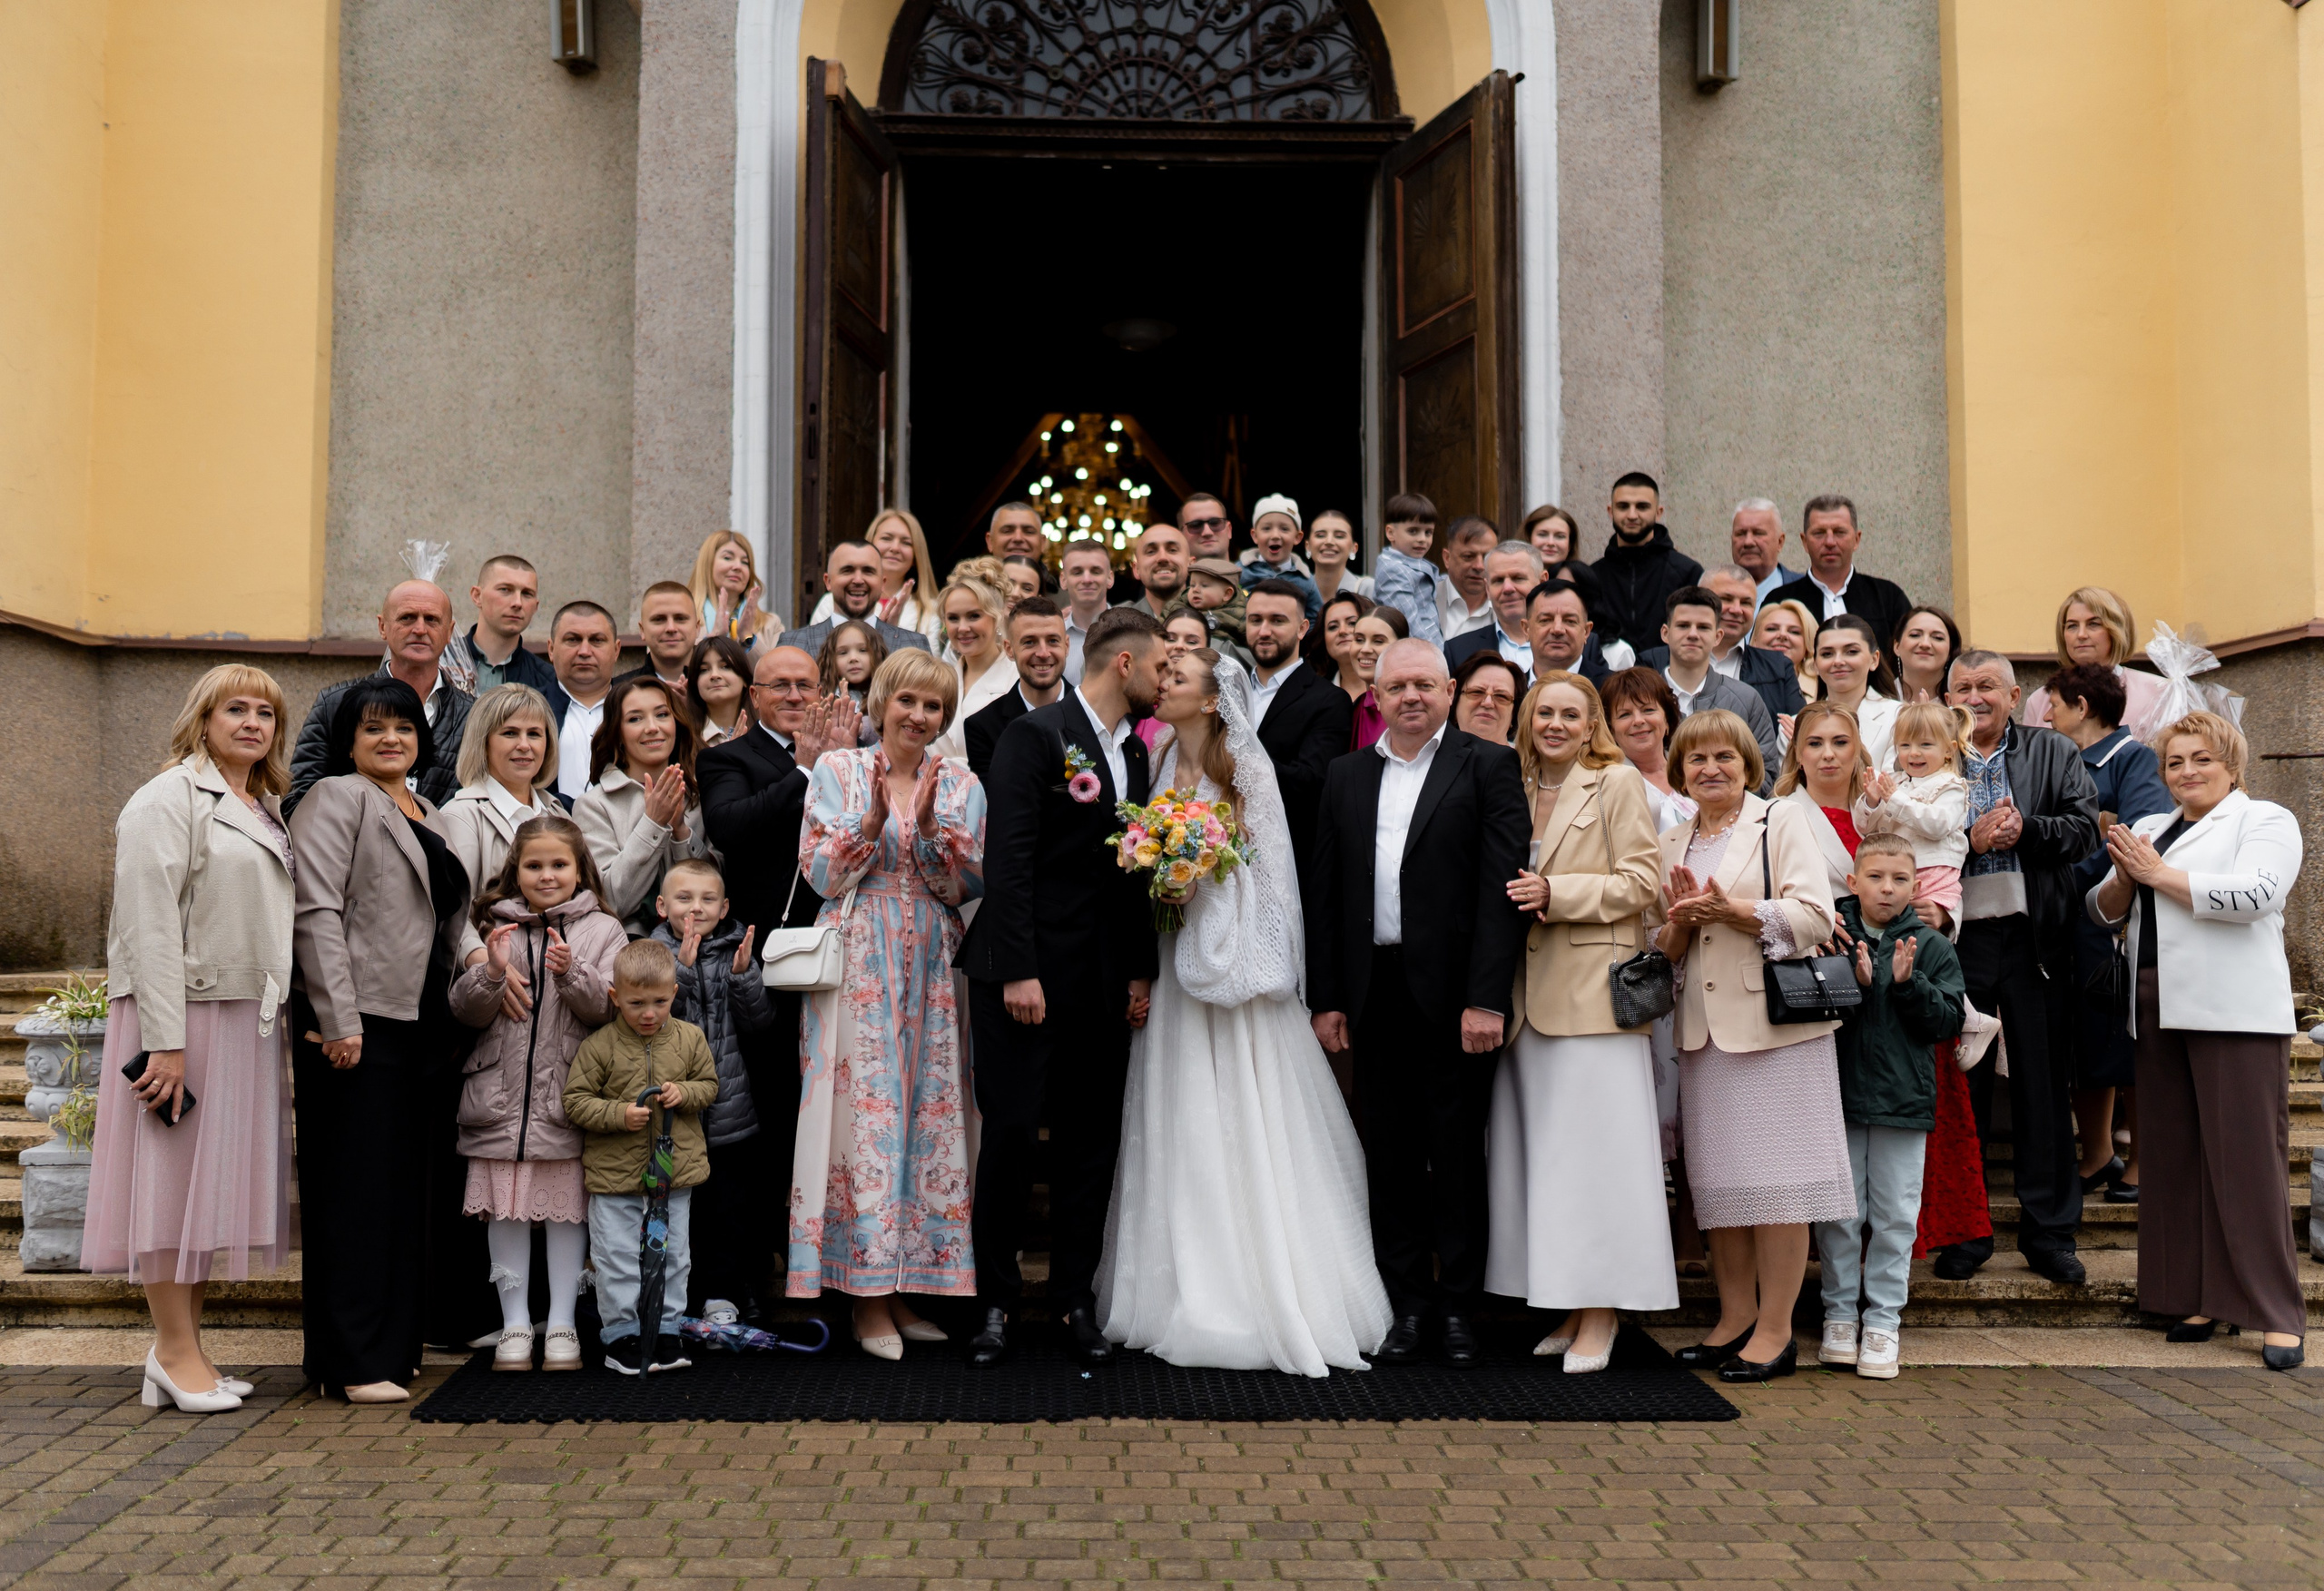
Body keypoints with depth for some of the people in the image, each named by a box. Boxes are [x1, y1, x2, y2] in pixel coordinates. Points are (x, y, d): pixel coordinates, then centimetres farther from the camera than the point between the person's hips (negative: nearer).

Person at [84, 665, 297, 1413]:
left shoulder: (265, 811, 19)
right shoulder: (170, 799, -7)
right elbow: (150, 925, -14)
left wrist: (284, 1016, 15)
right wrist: (166, 1040, -20)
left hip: (247, 1016, 8)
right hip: (184, 1012, -8)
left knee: (214, 1182, 11)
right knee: (174, 1178, -3)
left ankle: (185, 1348, 18)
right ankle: (174, 1350, 4)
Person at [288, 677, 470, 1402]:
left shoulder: (428, 817, 20)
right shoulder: (336, 799, -3)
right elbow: (316, 913, -13)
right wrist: (339, 1020, -20)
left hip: (414, 1019, 8)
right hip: (356, 1021, -8)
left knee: (402, 1184, 11)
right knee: (355, 1186, -5)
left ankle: (390, 1343, 19)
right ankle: (354, 1361, -1)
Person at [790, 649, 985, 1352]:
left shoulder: (962, 785, 9)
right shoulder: (838, 771, 4)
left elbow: (967, 887, 2)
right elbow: (822, 875, -2)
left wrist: (931, 828, -13)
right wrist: (874, 821, -15)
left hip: (932, 971, 3)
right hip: (858, 969, -3)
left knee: (929, 1113, 1)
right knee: (865, 1110, -6)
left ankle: (905, 1287, 11)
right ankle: (867, 1298, 1)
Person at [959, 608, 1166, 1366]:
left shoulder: (1134, 750, 14)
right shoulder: (1035, 735, -8)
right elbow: (1008, 858, -14)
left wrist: (1142, 970, 10)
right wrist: (1017, 971, -19)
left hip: (1104, 980, 7)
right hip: (1030, 969, -7)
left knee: (1091, 1139, 9)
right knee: (1011, 1133, -2)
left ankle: (1076, 1302, 18)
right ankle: (995, 1303, 11)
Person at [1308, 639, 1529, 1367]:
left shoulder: (1488, 768, 0)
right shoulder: (1346, 776, 13)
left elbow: (1502, 886, -8)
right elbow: (1326, 893, 12)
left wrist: (1486, 998, -15)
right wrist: (1326, 996, 5)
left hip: (1452, 994, -4)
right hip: (1375, 993, 4)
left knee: (1458, 1154, 4)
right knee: (1389, 1154, 9)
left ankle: (1458, 1307, 15)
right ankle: (1406, 1304, 19)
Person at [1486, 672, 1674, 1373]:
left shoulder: (1619, 784, 0)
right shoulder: (1517, 787, 16)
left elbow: (1641, 881, -7)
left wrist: (1556, 893, -14)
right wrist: (1510, 898, 1)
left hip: (1596, 992, -6)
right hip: (1530, 993, 6)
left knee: (1593, 1150, -5)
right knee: (1541, 1152, 6)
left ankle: (1600, 1317, 0)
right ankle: (1568, 1307, 14)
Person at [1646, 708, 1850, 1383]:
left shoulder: (1780, 822, 2)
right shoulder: (1672, 845, 18)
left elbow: (1814, 917, -9)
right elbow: (1659, 949, 17)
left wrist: (1733, 911, -17)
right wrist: (1682, 920, -3)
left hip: (1773, 1023, -5)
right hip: (1703, 1029, 5)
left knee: (1775, 1178, -5)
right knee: (1717, 1180, 6)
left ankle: (1775, 1330, 1)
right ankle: (1735, 1319, 15)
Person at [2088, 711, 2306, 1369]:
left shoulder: (2265, 821, 3)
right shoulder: (2150, 829, 22)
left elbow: (2251, 894, -15)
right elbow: (2104, 912, 18)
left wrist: (2159, 874, -8)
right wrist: (2124, 876, -3)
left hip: (2235, 1014, -6)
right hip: (2159, 1013, 6)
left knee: (2245, 1159, -8)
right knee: (2175, 1158, 6)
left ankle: (2277, 1313, -2)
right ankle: (2201, 1297, 14)